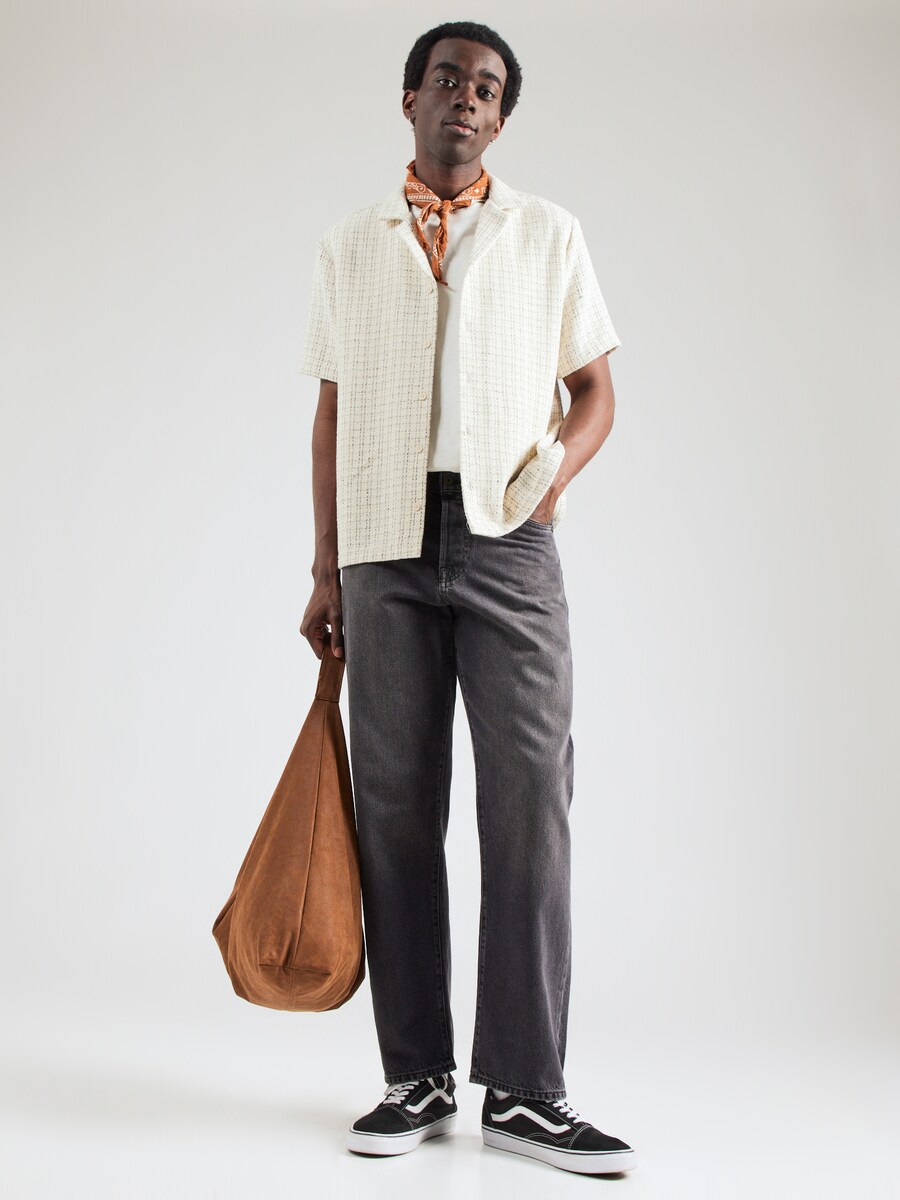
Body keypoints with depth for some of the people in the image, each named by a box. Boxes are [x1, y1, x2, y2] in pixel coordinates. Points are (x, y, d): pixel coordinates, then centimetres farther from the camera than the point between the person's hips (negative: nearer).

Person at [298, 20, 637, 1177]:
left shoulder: (549, 233, 12)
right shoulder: (347, 245, 15)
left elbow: (595, 388, 12)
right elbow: (333, 412, 14)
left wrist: (559, 463, -10)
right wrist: (324, 571, 9)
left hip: (508, 541, -1)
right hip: (386, 547, 1)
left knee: (530, 800, -8)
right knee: (396, 809, 2)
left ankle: (523, 1088, 1)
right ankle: (417, 1078, 11)